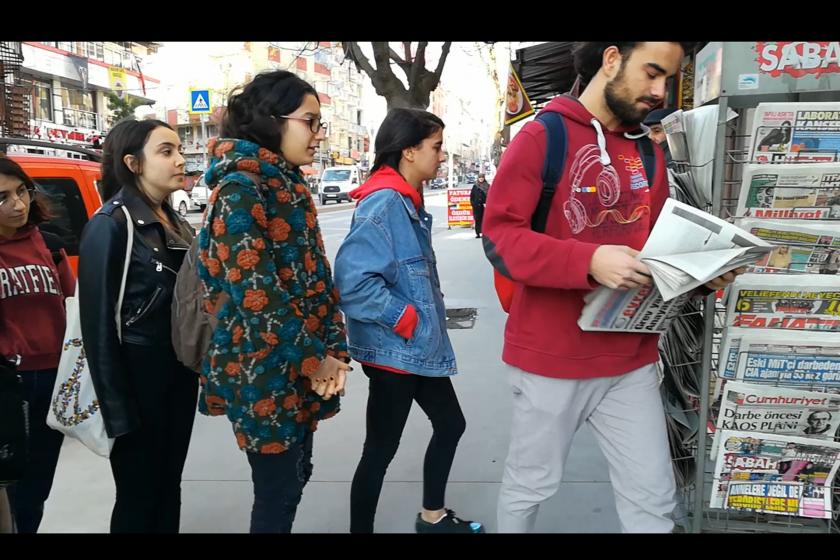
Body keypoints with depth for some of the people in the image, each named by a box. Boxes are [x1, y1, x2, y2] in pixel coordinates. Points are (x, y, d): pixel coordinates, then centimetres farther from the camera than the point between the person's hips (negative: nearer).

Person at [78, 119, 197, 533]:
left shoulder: (177, 223, 9)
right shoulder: (110, 225, -14)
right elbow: (97, 321, -17)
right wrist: (117, 409, -17)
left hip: (180, 371, 7)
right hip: (138, 374, -7)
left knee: (169, 486, 19)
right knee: (138, 496, 7)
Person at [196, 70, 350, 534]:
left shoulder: (287, 184, 11)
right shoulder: (241, 187, -16)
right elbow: (254, 289, -22)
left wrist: (333, 348, 2)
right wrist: (312, 358, -14)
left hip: (299, 368, 8)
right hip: (264, 371, -8)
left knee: (296, 475, 19)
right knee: (277, 491, 6)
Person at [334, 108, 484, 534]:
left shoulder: (408, 201, 10)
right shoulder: (384, 203, -21)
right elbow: (353, 280, -30)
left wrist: (427, 323, 13)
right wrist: (406, 320, -21)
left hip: (420, 346, 10)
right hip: (393, 350, -10)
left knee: (450, 424, 21)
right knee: (381, 449, 4)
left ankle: (433, 516, 40)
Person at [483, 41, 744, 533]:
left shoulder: (648, 152, 9)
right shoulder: (543, 137, -10)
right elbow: (500, 236, -16)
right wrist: (589, 261, -28)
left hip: (632, 360, 5)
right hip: (551, 357, -5)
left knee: (654, 500, 12)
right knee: (530, 486, 15)